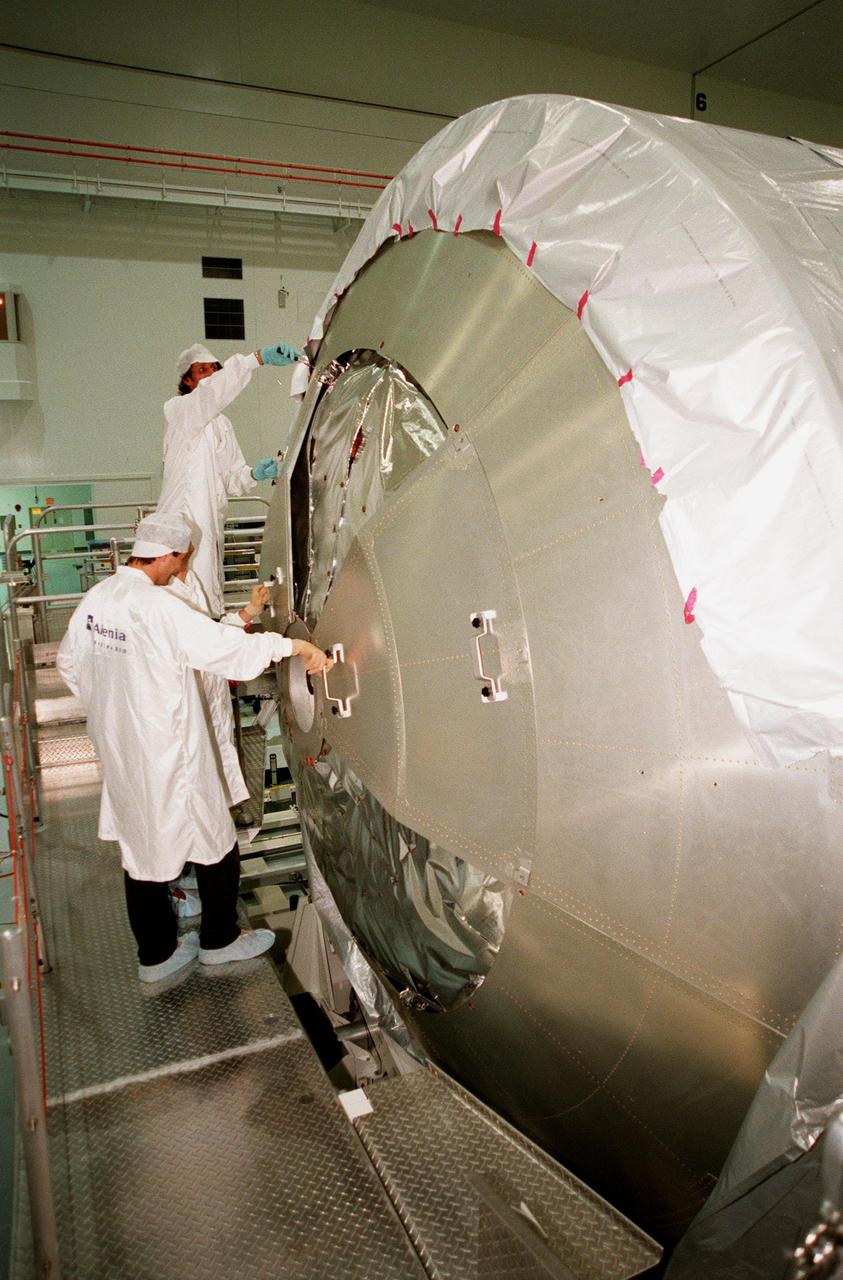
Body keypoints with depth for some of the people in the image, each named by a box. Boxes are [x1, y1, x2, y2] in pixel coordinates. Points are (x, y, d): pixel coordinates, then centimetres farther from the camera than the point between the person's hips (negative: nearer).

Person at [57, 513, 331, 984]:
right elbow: (227, 648, -28)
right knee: (214, 840, 12)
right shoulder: (159, 608, -24)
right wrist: (296, 645, -22)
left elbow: (70, 664, 13)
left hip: (120, 752, 8)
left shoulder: (95, 598, 2)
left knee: (142, 847, 17)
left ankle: (156, 953, 31)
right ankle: (219, 939, 28)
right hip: (169, 755, -8)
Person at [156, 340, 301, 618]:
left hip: (211, 530, 8)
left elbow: (230, 480, 20)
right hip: (183, 525, -8)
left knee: (210, 603, 10)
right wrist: (259, 358, -36)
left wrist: (254, 474, -3)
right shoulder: (176, 410, -4)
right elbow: (211, 392, -26)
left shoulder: (222, 423, 21)